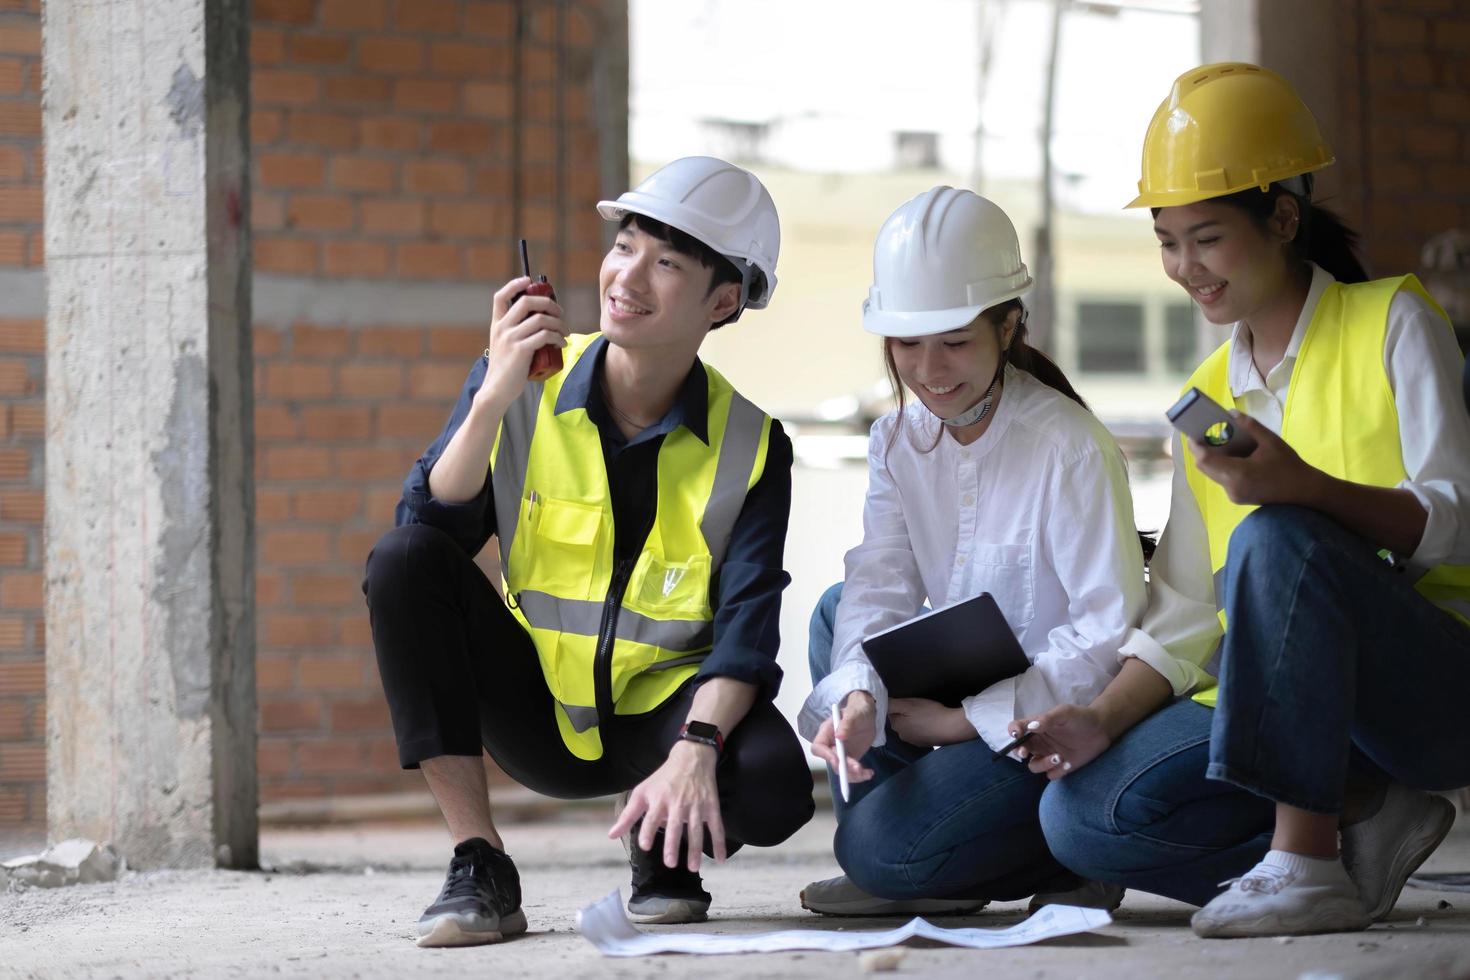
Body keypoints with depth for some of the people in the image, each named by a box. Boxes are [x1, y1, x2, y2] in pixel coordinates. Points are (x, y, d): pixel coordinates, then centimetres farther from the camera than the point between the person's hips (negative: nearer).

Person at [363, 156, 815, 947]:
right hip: (535, 715, 1)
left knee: (773, 786, -34)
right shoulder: (520, 387, -5)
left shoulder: (748, 446, -7)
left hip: (661, 717, -1)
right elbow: (424, 534, -15)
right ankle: (479, 868, -19)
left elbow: (745, 629, -15)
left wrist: (695, 748, -34)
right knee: (402, 560, -24)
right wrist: (492, 401, -27)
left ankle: (663, 845, 6)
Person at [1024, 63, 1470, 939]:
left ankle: (1307, 864, -30)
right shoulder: (1209, 397, 16)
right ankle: (1365, 814, -8)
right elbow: (1187, 616, 12)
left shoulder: (1390, 323, -1)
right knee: (1080, 813, -18)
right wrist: (1103, 720, -6)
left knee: (1274, 540, -35)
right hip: (1285, 698, 6)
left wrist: (1301, 486, -32)